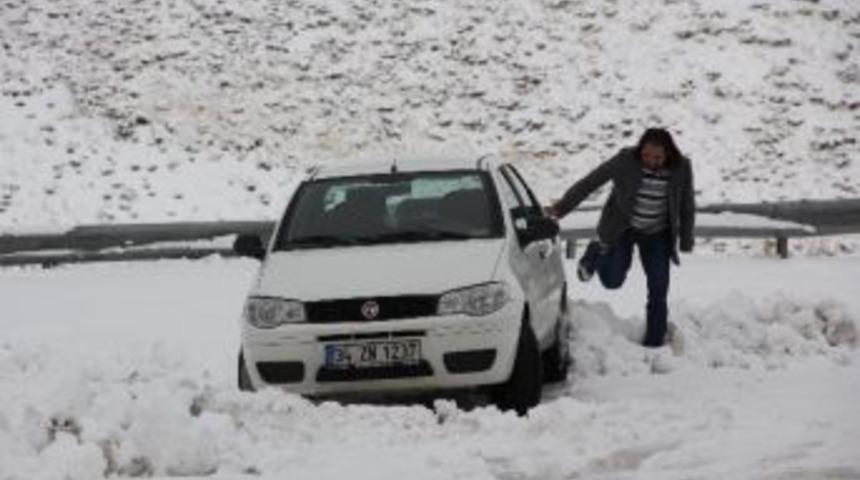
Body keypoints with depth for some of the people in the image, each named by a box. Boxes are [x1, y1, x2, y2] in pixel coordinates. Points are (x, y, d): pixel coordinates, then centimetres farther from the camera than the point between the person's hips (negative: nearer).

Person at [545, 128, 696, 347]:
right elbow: (589, 182, -15)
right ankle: (596, 253, 24)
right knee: (612, 280, -9)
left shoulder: (681, 169, -13)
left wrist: (686, 243, 3)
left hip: (657, 233, 2)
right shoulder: (626, 161, -20)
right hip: (622, 229, -2)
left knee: (659, 289, -2)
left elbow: (687, 207, 0)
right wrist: (561, 208, -17)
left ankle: (654, 342, 10)